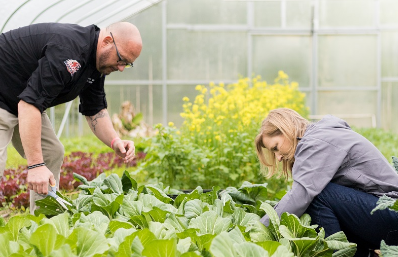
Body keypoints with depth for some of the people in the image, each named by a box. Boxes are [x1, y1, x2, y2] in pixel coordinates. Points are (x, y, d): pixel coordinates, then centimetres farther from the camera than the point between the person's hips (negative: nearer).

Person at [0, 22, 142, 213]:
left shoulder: (97, 64, 0)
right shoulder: (67, 49, -33)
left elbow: (95, 110, 9)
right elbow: (29, 103, -37)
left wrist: (115, 141, -11)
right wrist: (35, 164, -39)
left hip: (24, 103, 10)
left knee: (52, 153, 7)